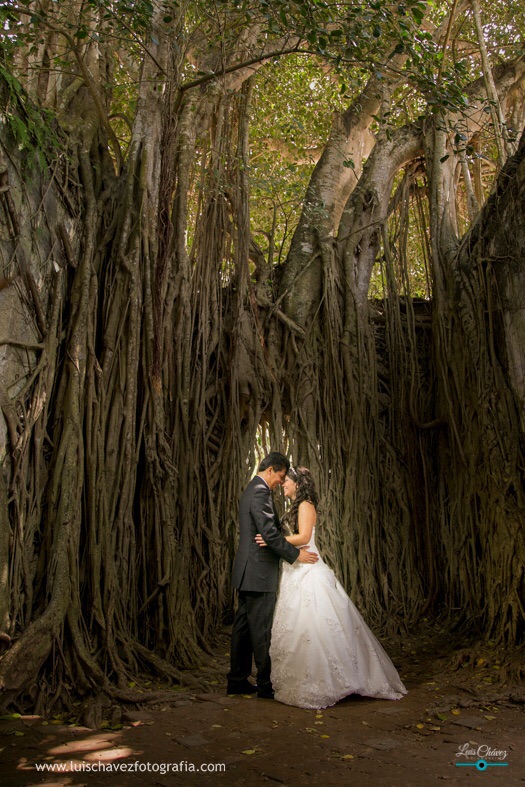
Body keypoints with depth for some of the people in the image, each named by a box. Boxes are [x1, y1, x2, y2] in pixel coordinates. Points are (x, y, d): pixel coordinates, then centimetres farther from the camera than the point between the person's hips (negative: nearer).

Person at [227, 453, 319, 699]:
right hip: (258, 571, -10)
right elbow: (269, 533, -21)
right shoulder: (260, 492, -16)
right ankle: (266, 684, 7)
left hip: (248, 571, 10)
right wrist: (296, 554, -14)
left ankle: (237, 681, 21)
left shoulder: (252, 490, 17)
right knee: (261, 629, -2)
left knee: (244, 627, 13)